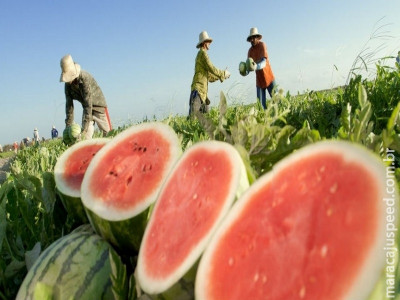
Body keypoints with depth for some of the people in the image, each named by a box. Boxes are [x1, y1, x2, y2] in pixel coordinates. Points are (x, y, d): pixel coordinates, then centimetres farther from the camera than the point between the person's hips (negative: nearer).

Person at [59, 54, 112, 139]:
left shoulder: (85, 78, -29)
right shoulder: (68, 85, -10)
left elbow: (88, 103, -33)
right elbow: (69, 105, -5)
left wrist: (84, 129, -36)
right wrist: (68, 126, -10)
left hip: (98, 105, -5)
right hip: (87, 108, 5)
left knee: (107, 133, -2)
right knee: (86, 136, -5)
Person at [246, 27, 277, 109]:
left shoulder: (262, 45, -9)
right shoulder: (250, 51, 5)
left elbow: (264, 61, -23)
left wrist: (256, 66, -44)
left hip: (268, 78, -4)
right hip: (259, 80, 4)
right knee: (261, 104, -1)